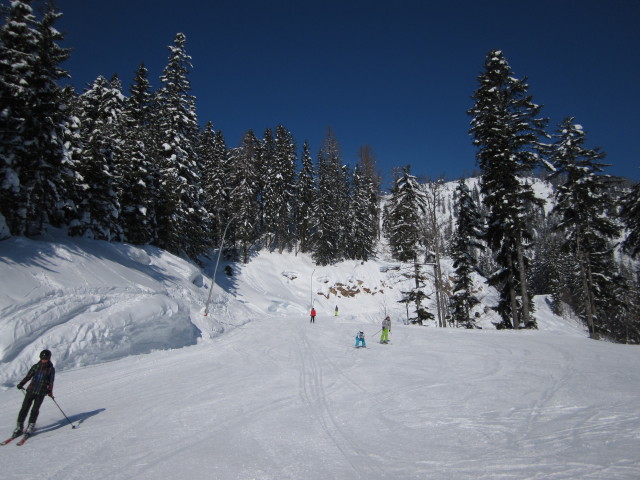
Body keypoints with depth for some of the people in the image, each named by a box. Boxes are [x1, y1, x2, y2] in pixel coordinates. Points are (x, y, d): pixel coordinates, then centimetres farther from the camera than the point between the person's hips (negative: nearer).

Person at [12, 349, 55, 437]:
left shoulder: (51, 369, 1)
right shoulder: (35, 366, 8)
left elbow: (51, 382, -3)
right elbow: (28, 376, 10)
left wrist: (50, 391, -16)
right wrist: (21, 384, -5)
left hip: (41, 393, -2)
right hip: (31, 390, 3)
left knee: (35, 409, -8)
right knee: (24, 408, 0)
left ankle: (31, 427, 4)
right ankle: (19, 426, 14)